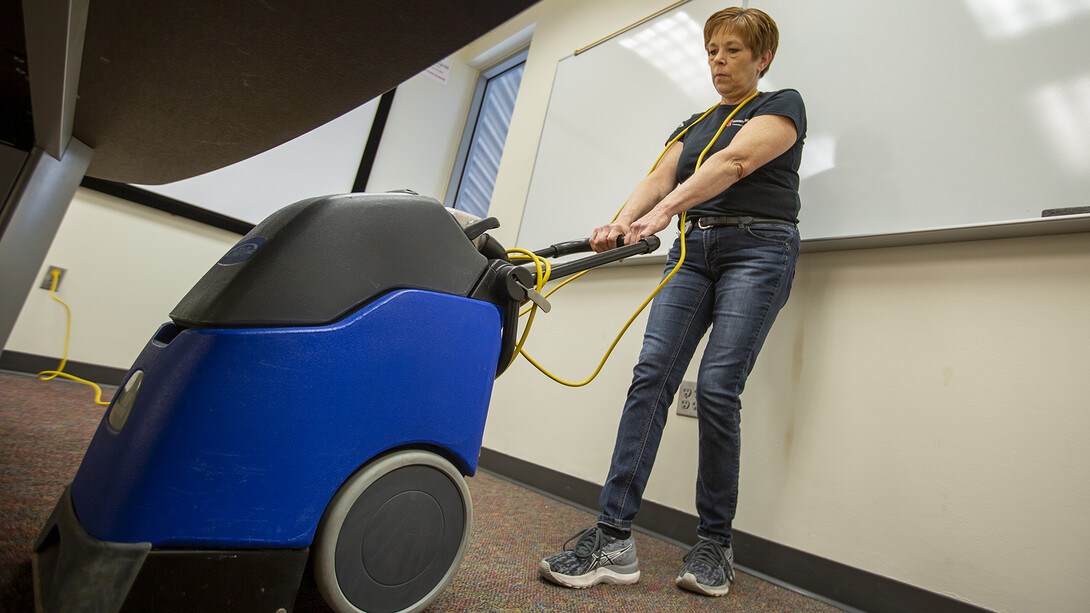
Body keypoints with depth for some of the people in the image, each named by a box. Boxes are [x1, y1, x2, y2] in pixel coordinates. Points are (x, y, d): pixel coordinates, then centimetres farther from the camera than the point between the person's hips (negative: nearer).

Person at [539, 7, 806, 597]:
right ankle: (613, 537, -12)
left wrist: (665, 211, -30)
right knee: (651, 375, -13)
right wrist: (619, 225, -16)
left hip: (758, 246, -4)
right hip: (693, 249, 5)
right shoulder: (693, 125, 24)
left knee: (717, 387, -16)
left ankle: (714, 543, 2)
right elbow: (658, 178, 6)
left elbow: (735, 162, -14)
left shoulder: (782, 105, 8)